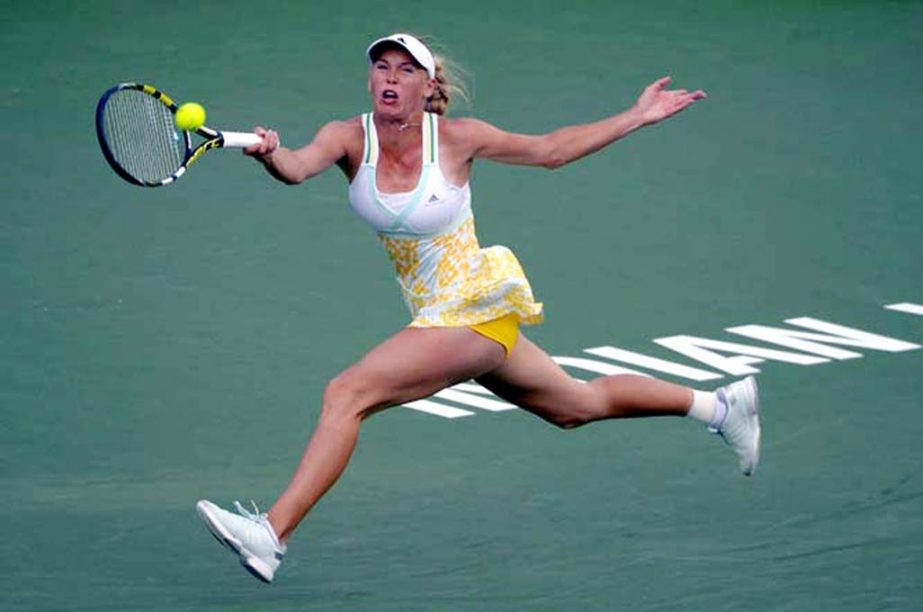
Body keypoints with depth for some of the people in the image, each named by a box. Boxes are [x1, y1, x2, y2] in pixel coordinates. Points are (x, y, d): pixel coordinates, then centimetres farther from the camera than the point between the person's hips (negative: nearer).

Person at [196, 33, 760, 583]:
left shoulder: (458, 138, -14)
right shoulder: (350, 138, -7)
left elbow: (551, 149, 1)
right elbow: (300, 166, -29)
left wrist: (638, 117, -2)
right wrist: (272, 156, -53)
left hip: (477, 308, -6)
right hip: (439, 315, 6)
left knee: (347, 394, -22)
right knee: (579, 405, 24)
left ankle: (273, 533, -22)